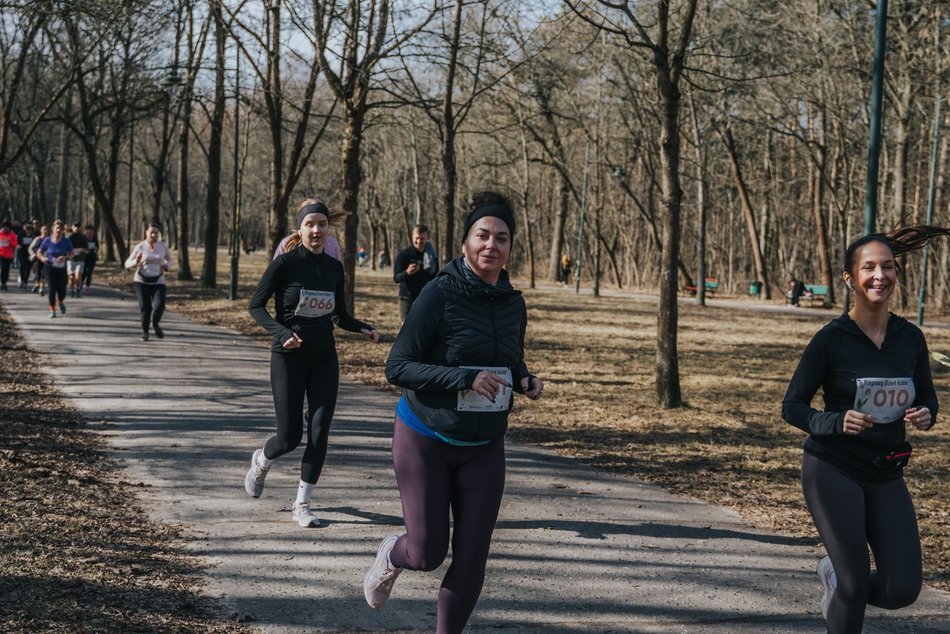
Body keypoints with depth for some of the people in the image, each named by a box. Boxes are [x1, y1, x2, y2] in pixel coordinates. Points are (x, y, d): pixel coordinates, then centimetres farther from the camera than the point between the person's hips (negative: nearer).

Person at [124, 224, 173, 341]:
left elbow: (169, 258, 20)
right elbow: (128, 264, -3)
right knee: (145, 307, -9)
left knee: (159, 306, -16)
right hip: (141, 281, -1)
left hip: (157, 282, 1)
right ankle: (145, 331, 15)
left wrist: (168, 267, -2)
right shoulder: (140, 247, -6)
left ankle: (155, 324, 16)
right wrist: (136, 262, -24)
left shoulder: (162, 246, 0)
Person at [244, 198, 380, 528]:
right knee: (289, 437, -2)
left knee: (320, 433, -4)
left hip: (324, 358, 4)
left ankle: (302, 505, 8)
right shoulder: (286, 263, -10)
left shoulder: (334, 267, 5)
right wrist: (282, 333, -21)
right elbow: (256, 305, -6)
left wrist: (365, 329, -5)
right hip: (289, 357, -4)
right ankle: (261, 461, 34)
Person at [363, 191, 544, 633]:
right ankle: (391, 555, 39)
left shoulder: (513, 304, 0)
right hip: (426, 442, -4)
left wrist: (526, 381, -7)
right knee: (428, 554, 3)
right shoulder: (439, 295, -16)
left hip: (484, 449, 4)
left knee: (471, 558, -1)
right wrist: (464, 378, -28)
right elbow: (397, 368, -17)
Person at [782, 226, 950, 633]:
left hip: (887, 476, 4)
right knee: (855, 585, -3)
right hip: (833, 471, -4)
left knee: (903, 590, 0)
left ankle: (835, 575, 30)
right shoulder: (831, 339, -10)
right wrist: (837, 422, -26)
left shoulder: (910, 337, 2)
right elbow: (792, 407, -7)